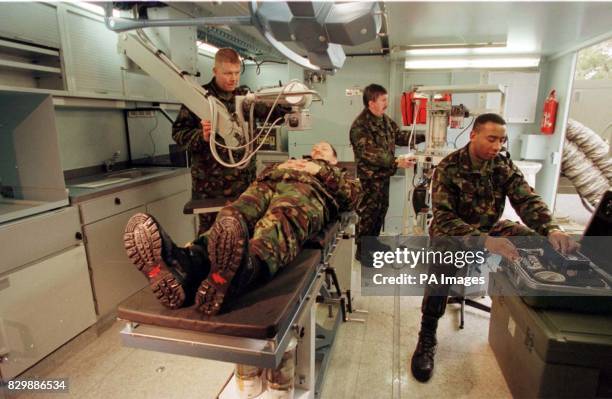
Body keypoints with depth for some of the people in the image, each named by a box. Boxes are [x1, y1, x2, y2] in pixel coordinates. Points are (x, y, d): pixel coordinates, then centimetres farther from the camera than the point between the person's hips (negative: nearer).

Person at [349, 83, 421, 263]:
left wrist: (424, 136, 5)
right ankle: (362, 251, 14)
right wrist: (396, 162, -34)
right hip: (369, 177, -9)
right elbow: (371, 153, -28)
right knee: (367, 213, 0)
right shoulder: (360, 126, -20)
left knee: (381, 211, 18)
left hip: (384, 175, 9)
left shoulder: (386, 120, 9)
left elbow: (400, 136, 16)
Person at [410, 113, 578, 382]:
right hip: (453, 229, -5)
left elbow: (527, 199, -11)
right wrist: (484, 241, -45)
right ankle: (427, 336, -22)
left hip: (491, 227, 6)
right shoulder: (449, 167, -20)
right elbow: (443, 217, -29)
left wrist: (551, 229, -33)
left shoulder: (504, 165, -4)